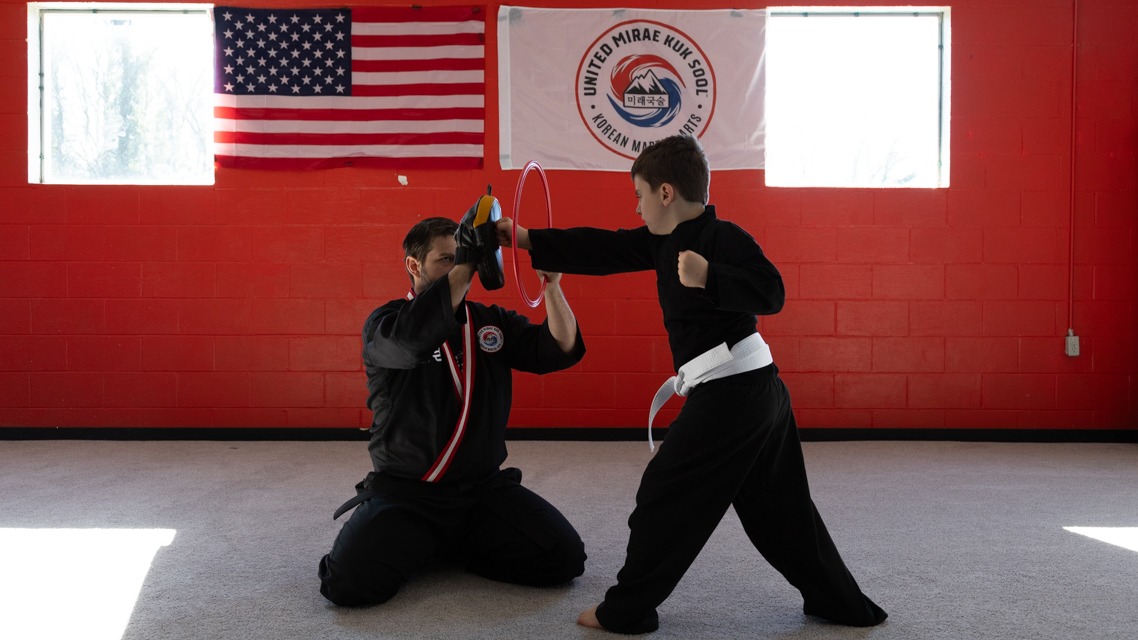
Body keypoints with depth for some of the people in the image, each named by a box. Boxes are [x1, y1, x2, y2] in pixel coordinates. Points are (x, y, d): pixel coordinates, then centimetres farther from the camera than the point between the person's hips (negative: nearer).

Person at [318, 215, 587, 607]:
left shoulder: (493, 321, 7)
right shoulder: (384, 323, -5)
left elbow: (562, 350, -3)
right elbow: (414, 338, -30)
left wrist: (552, 285, -18)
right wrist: (465, 264, -33)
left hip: (485, 487, 3)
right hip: (404, 493, -3)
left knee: (564, 559, -13)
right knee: (349, 583, -23)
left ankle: (451, 545, 13)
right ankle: (421, 547, 12)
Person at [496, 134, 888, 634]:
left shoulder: (723, 238, -13)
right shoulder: (666, 241, 13)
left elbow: (770, 291, -22)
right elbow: (603, 249, 13)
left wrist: (709, 277, -33)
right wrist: (529, 240, 12)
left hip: (729, 394, -10)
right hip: (759, 389, 10)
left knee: (665, 494, 1)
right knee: (777, 507, 18)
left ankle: (626, 610, 14)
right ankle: (841, 602, 29)